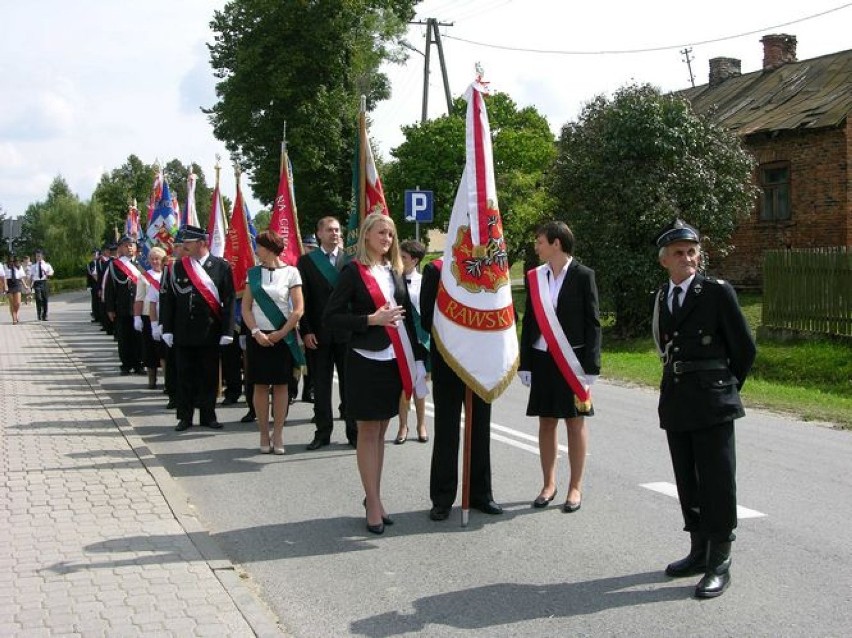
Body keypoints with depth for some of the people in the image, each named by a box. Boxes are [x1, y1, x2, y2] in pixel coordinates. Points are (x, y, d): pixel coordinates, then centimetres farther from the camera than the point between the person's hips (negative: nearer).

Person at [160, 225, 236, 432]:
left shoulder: (221, 266, -3)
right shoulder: (177, 267, 3)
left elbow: (229, 301, -4)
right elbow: (168, 300, 3)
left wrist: (227, 331, -8)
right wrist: (167, 330, -2)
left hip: (210, 333, -1)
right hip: (183, 334, 2)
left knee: (209, 376, 7)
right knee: (184, 376, 7)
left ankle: (208, 415, 19)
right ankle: (185, 417, 17)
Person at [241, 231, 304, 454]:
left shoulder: (291, 272, -2)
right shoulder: (253, 272, 7)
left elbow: (298, 309, -5)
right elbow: (246, 307, 5)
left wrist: (281, 333, -10)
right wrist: (256, 332, -8)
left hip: (282, 337, -2)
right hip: (258, 337, 2)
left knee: (280, 385, 1)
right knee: (260, 385, 2)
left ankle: (278, 435, 8)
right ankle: (264, 434, 10)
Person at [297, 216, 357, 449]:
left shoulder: (350, 259, 2)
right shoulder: (306, 261, 4)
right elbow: (303, 299, 1)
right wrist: (306, 331, -6)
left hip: (347, 332, 0)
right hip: (318, 333, 1)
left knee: (349, 385, 5)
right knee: (321, 386, 7)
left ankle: (353, 432, 13)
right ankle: (323, 432, 16)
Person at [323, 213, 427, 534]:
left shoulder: (395, 271, 11)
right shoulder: (353, 271, -6)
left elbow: (407, 315, 14)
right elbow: (331, 316, -9)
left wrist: (416, 358, 8)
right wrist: (372, 319, -18)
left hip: (393, 360, 6)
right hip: (366, 360, -6)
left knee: (381, 430, 12)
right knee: (368, 431, 1)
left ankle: (374, 497, 21)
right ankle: (373, 504, 7)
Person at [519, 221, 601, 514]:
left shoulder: (583, 275, -5)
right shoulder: (534, 277, 7)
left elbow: (592, 323, -6)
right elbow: (529, 322, 10)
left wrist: (590, 367, -11)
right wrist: (525, 364, 6)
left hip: (573, 360, -4)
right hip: (542, 360, 4)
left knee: (575, 422, 3)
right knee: (546, 421, 9)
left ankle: (575, 487, 12)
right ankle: (548, 484, 19)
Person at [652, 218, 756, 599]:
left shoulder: (718, 293, -6)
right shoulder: (662, 298, 11)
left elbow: (745, 349, -2)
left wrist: (725, 389, 7)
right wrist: (681, 384, 11)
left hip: (712, 404, -6)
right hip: (676, 404, 6)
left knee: (717, 482, -1)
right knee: (688, 482, 14)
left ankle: (720, 564, 7)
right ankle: (699, 552, 27)